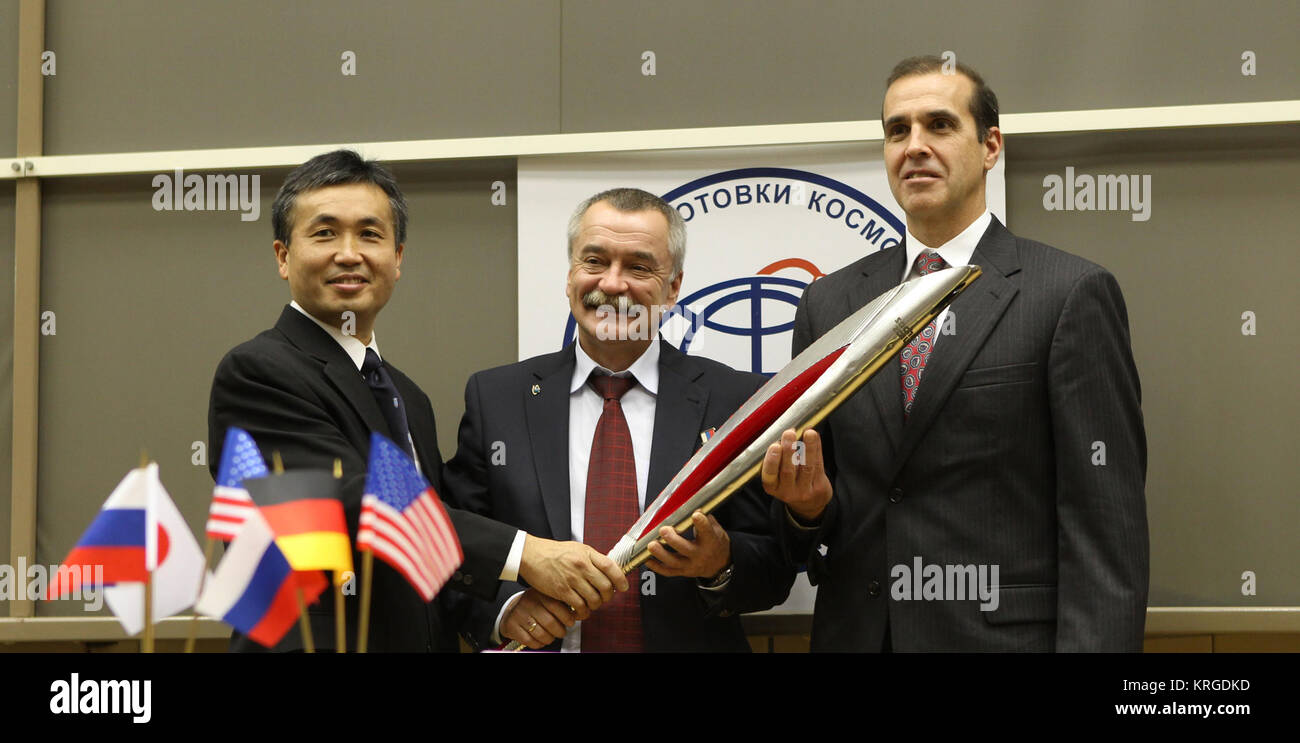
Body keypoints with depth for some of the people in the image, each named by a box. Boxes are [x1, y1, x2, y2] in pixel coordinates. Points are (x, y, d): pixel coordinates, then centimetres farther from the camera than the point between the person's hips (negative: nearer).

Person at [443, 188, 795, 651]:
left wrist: (721, 564, -22)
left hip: (688, 642, 0)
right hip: (543, 642, 0)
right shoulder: (495, 399, 0)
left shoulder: (735, 401, -4)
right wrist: (503, 606, -16)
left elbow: (776, 571, -3)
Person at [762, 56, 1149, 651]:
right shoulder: (827, 304, 9)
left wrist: (1094, 643, -17)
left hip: (1003, 633, -4)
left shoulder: (1073, 294, -5)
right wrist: (806, 503, -8)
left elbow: (1105, 518, -9)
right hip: (855, 633, 4)